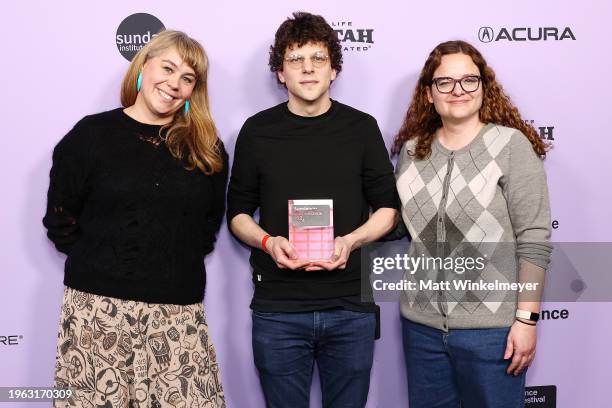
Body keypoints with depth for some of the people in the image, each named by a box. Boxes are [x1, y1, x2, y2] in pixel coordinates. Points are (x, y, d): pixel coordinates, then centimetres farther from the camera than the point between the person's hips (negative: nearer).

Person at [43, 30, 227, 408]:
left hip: (179, 311, 2)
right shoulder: (92, 134, 0)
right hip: (100, 306, -2)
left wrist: (182, 261, 8)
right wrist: (99, 264, 2)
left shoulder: (206, 147, 9)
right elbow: (60, 219, 4)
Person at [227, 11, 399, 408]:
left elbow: (388, 207, 6)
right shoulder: (257, 131, 2)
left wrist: (351, 241, -13)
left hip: (352, 306, 1)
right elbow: (238, 213, 7)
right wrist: (268, 242, -14)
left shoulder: (361, 127, 3)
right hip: (277, 308, 0)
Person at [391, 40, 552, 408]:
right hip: (421, 322, 4)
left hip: (492, 326, -4)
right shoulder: (412, 149, 5)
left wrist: (526, 318, -13)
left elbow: (534, 239, -11)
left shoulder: (511, 144, -9)